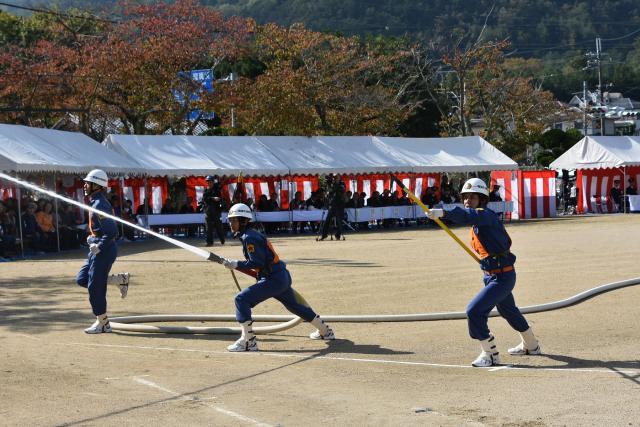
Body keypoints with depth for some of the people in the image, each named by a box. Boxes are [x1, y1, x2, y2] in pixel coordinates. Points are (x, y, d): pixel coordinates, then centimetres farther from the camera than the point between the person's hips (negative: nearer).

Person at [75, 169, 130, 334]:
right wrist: (92, 237, 12)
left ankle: (102, 323, 8)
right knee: (82, 279, 11)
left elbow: (112, 231, -25)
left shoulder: (100, 205, -19)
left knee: (95, 287, -4)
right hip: (97, 249, 10)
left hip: (103, 251, -10)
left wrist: (99, 247, -21)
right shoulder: (95, 202, 13)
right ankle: (120, 279, 14)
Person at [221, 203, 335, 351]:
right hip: (283, 277, 11)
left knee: (242, 299, -15)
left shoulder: (249, 238, -15)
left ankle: (248, 341, -15)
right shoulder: (250, 235, 15)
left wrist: (236, 264, -21)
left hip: (274, 279, -11)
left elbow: (258, 263, -21)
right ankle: (325, 331, 43)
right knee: (294, 305, 28)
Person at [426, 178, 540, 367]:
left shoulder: (487, 215, -21)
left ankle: (490, 354, -5)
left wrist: (443, 213, -57)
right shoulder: (477, 220, 8)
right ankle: (531, 345, 51)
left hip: (502, 277, -11)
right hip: (491, 276, 11)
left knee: (474, 311, -18)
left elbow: (469, 215, -45)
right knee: (508, 310, 29)